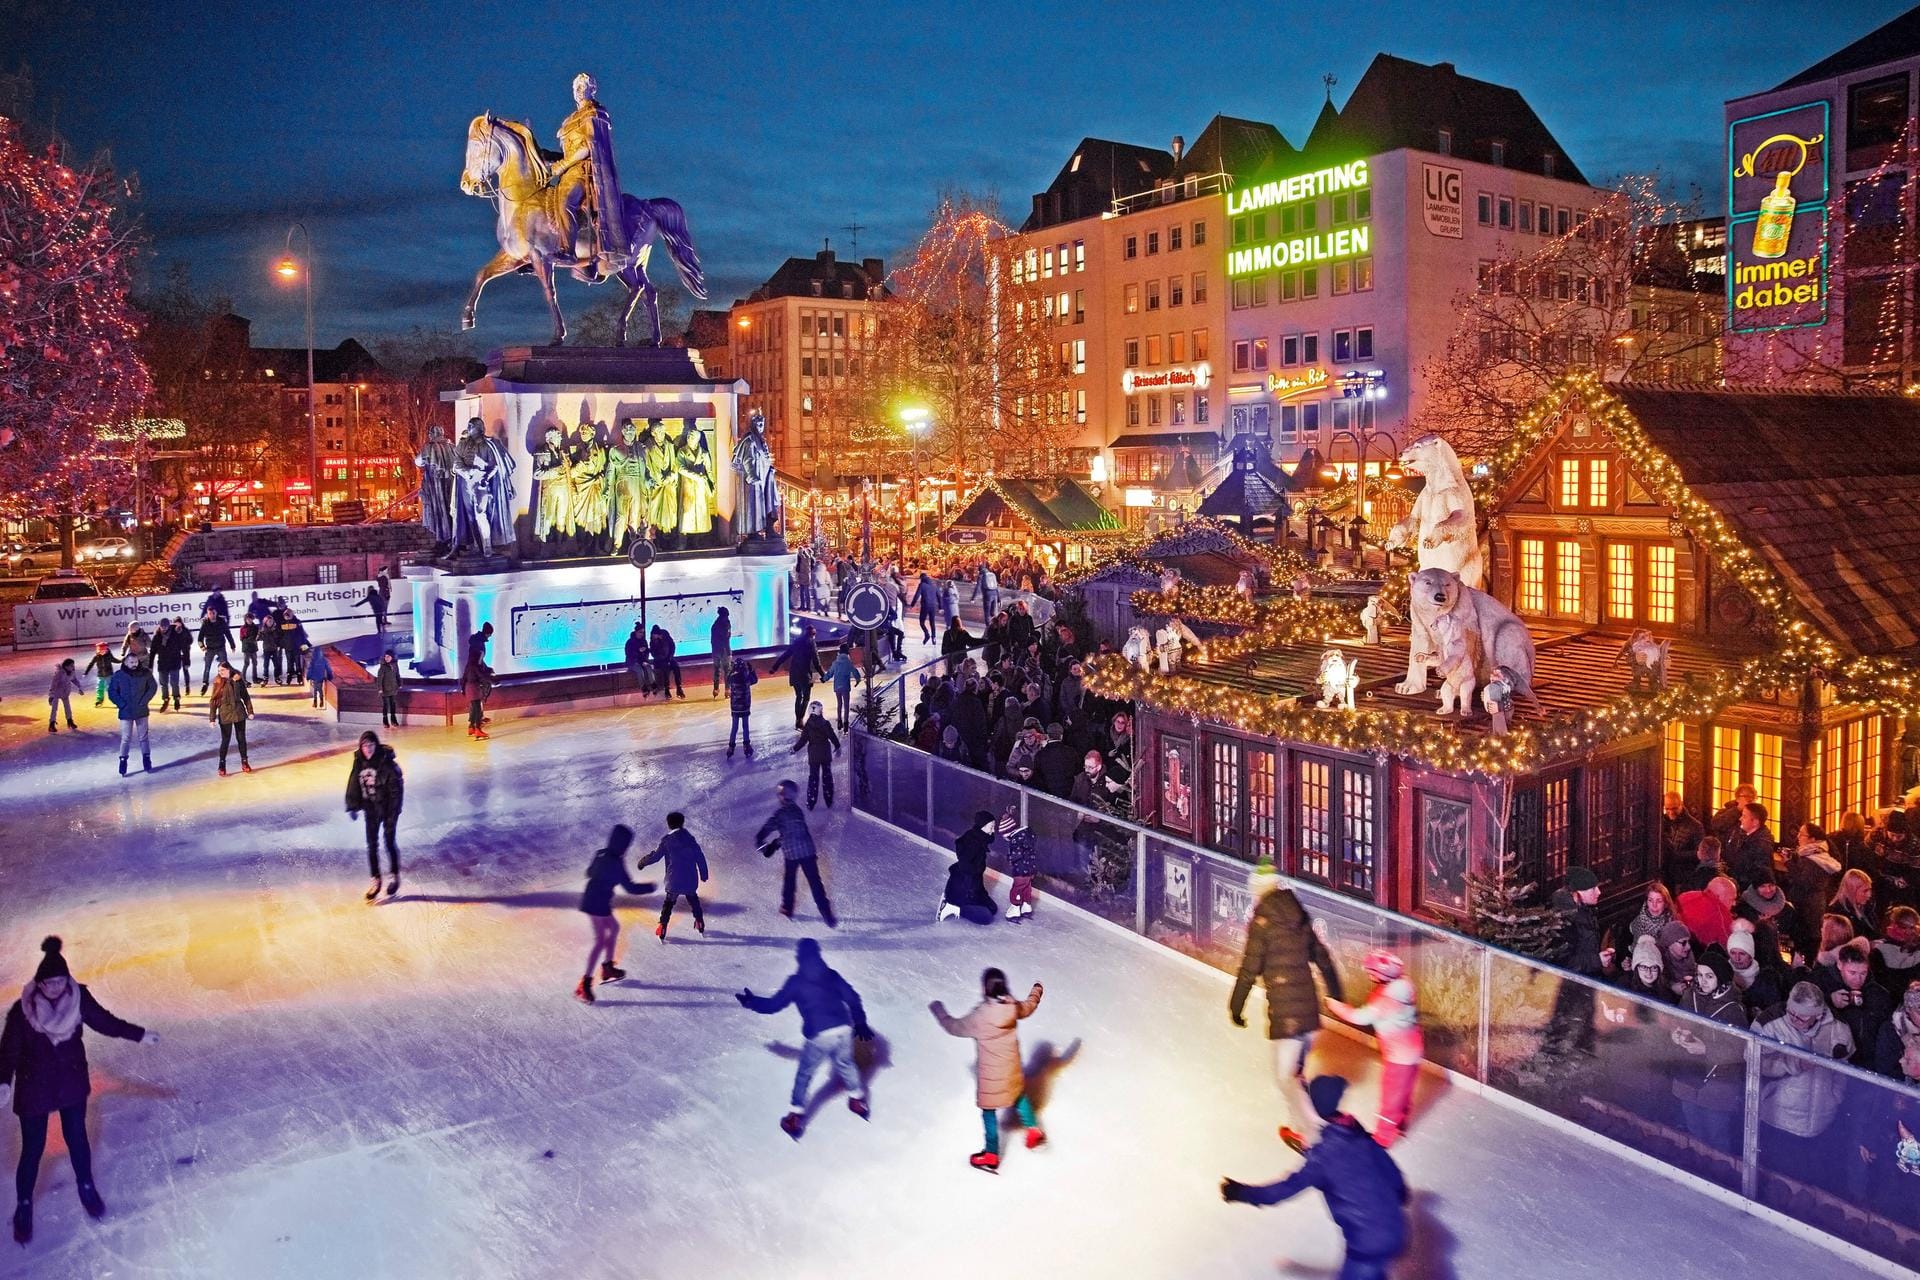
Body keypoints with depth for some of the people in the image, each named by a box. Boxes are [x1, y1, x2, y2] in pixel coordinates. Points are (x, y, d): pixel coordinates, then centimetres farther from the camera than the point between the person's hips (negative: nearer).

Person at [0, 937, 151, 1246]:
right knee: (32, 1150, 9)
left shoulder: (79, 998, -16)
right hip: (35, 1088, -2)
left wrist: (139, 1035, 4)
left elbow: (104, 1021, -1)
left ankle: (86, 1188, 41)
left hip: (73, 1083, 2)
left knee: (77, 1137, 18)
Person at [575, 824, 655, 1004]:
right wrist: (650, 887, -4)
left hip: (591, 899, 9)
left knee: (614, 927, 24)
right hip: (598, 903, -9)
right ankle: (584, 985, -9)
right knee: (600, 940, -7)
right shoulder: (615, 863, -20)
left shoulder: (602, 854, 3)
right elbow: (629, 887, -17)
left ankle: (608, 968, 34)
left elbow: (589, 872, 19)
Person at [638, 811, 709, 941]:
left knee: (669, 903, 14)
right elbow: (700, 857, 3)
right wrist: (703, 874, 13)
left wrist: (643, 863, 15)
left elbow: (655, 856, -2)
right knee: (693, 900, 24)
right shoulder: (690, 838, 1)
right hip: (691, 880, 2)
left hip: (674, 880, -2)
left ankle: (662, 931, 9)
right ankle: (700, 926, 26)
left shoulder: (666, 840, -7)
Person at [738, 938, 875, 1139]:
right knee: (845, 1065, 29)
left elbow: (773, 1004, 4)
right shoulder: (831, 975, 12)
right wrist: (860, 1024, 23)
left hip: (819, 1036, -4)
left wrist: (750, 1001, 19)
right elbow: (853, 998, 12)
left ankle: (796, 1119, 16)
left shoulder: (796, 981, 0)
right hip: (844, 1030, 4)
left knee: (804, 1075, 12)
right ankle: (858, 1101, 42)